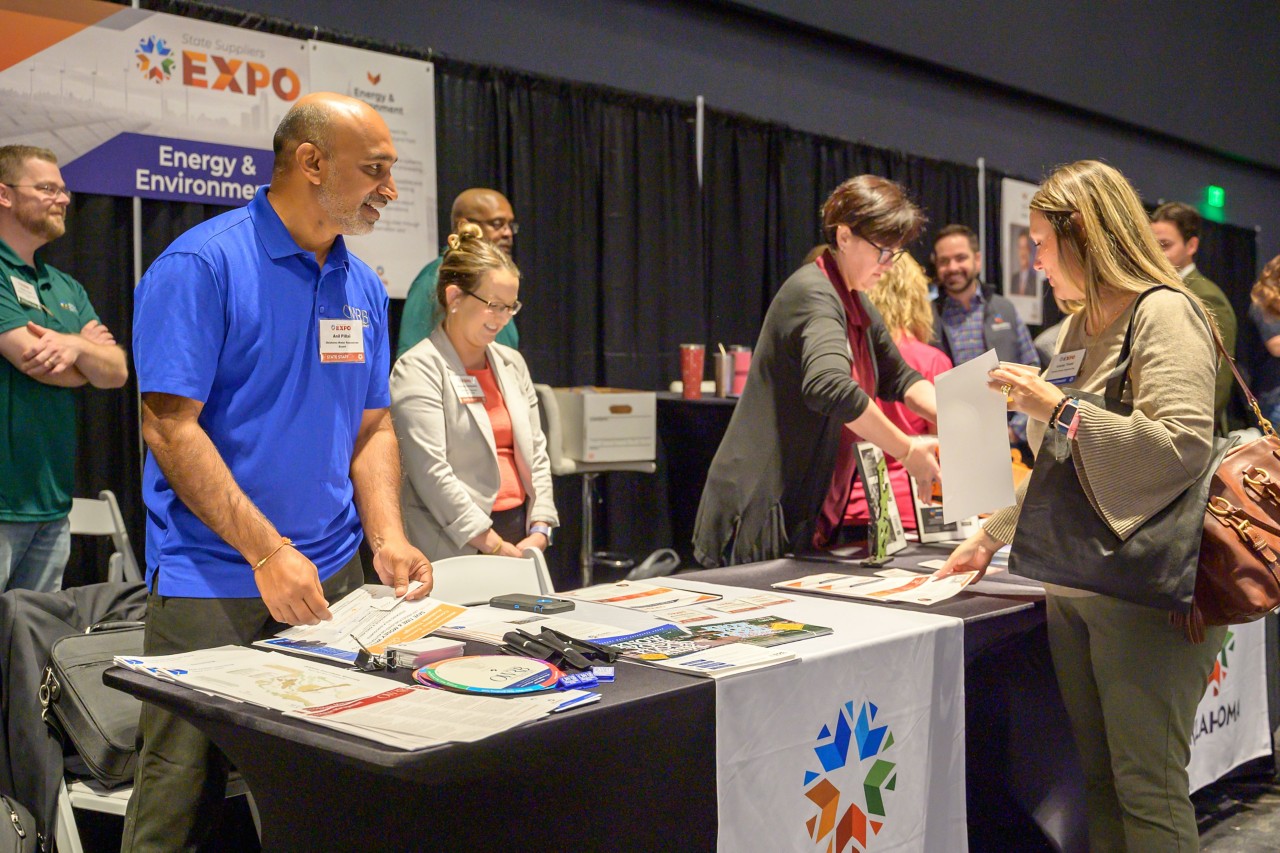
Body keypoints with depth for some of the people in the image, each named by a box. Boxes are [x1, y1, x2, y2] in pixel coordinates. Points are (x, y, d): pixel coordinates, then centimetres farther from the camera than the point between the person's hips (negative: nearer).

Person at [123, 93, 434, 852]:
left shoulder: (363, 285, 9)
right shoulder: (202, 264, -11)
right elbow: (171, 428, -15)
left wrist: (388, 536, -4)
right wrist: (269, 554, -20)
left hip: (335, 577, 6)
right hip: (213, 584, -6)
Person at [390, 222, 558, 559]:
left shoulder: (512, 363, 14)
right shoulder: (418, 370, -7)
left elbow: (536, 451, 14)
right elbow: (431, 471, -15)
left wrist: (540, 531, 0)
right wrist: (494, 546, -16)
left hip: (521, 534, 6)